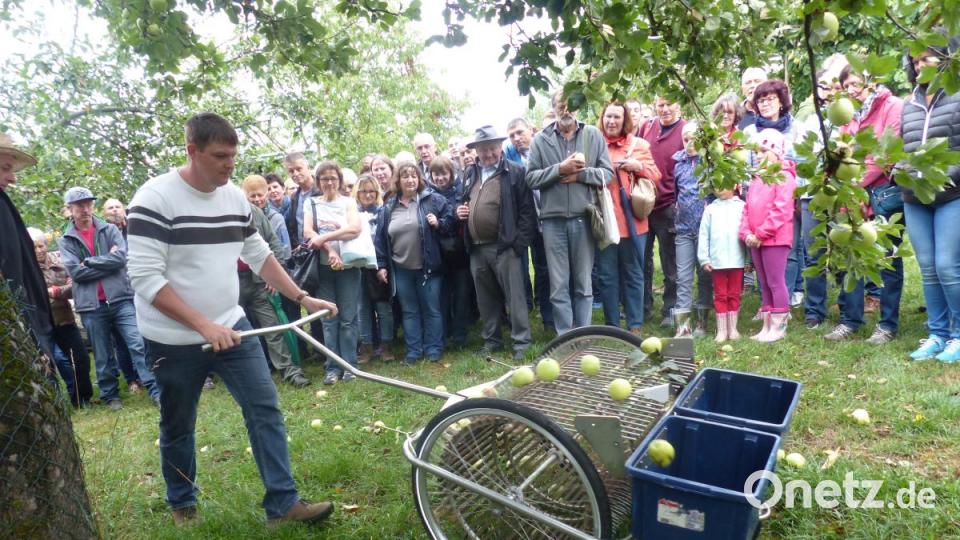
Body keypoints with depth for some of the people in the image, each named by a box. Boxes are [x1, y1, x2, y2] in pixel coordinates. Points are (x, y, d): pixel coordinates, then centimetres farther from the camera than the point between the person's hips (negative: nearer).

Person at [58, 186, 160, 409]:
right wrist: (107, 262, -8)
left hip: (120, 298, -1)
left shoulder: (110, 230, 7)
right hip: (91, 305, 1)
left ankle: (156, 391, -3)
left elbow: (121, 258, -9)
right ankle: (110, 395, 23)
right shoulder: (66, 241, 6)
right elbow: (75, 272, -7)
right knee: (102, 355, 10)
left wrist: (89, 261, -7)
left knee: (138, 345, -6)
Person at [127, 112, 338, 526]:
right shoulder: (154, 197, -16)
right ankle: (182, 505, 37)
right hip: (174, 341, -4)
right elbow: (145, 278, -21)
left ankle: (283, 504, 9)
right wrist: (204, 326, -26)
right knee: (178, 428, 13)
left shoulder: (235, 197, 2)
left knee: (265, 408, 0)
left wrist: (303, 298, 5)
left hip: (231, 327, 5)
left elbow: (260, 256, 11)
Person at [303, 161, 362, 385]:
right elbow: (307, 233, -3)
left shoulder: (348, 202, 6)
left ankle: (350, 364, 10)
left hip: (348, 266, -1)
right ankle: (333, 367, 11)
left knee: (348, 318, 1)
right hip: (323, 267, 1)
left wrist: (324, 237, -16)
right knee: (329, 318, 5)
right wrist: (330, 250, -16)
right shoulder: (311, 203, 10)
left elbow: (354, 229, -10)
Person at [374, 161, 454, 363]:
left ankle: (433, 348, 17)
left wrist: (439, 224, -18)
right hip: (401, 270, 3)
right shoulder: (388, 208, 7)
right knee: (409, 311, 11)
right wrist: (381, 265, 5)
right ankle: (413, 350, 19)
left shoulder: (433, 199, -3)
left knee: (431, 310, 6)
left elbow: (451, 220, 2)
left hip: (428, 267, -3)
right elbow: (380, 239, 9)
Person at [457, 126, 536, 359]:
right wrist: (459, 211, 5)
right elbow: (463, 203, 28)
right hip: (477, 248, 6)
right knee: (486, 298, 14)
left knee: (514, 296, -1)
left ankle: (521, 342, 8)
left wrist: (519, 242, -15)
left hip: (505, 247, -6)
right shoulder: (469, 174, 16)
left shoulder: (515, 172, -3)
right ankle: (491, 341, 25)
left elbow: (527, 210, -8)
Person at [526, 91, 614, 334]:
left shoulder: (593, 135, 5)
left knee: (583, 283, 11)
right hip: (553, 220, 0)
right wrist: (559, 169, -13)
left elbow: (608, 173, 2)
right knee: (559, 285, 6)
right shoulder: (540, 139, 4)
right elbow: (531, 178, -2)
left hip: (584, 218, 1)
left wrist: (580, 174, -12)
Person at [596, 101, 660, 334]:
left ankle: (635, 326, 19)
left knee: (633, 275, 8)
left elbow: (656, 176, 8)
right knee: (607, 277, 6)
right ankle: (612, 327, 17)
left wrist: (638, 166, -9)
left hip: (632, 221, 1)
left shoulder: (639, 145, 7)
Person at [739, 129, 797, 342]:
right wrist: (746, 233, -1)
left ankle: (779, 327, 6)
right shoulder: (756, 180, 18)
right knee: (764, 284, 13)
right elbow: (748, 208, 13)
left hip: (775, 239, -8)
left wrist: (761, 233, -18)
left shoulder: (784, 177, -8)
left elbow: (781, 211, -17)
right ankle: (767, 326, 21)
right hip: (756, 241, 8)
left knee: (776, 283, -2)